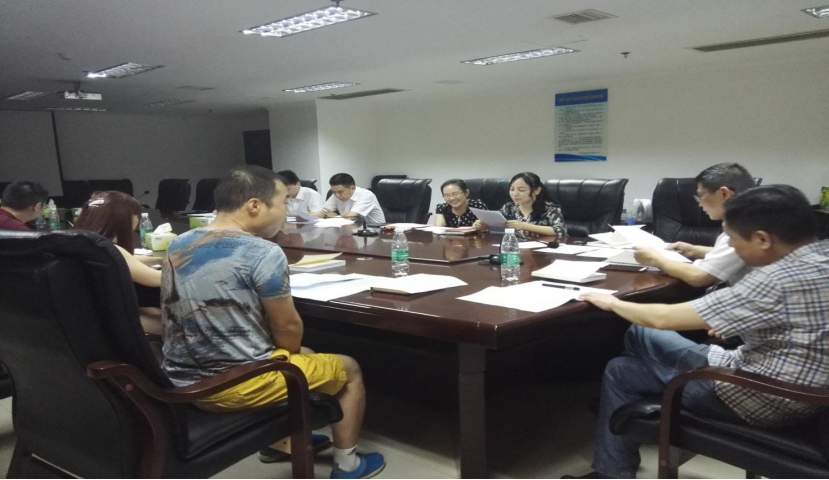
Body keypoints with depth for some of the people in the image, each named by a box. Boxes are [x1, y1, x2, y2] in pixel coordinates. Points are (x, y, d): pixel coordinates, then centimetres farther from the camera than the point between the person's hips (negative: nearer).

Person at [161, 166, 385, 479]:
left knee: (295, 356, 33)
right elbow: (288, 330, -12)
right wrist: (290, 356, 11)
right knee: (348, 368, 14)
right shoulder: (263, 253, -19)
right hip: (237, 385, -8)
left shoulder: (178, 246, 4)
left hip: (183, 383, 8)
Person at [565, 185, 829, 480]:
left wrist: (613, 303, -7)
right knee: (640, 334, 16)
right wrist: (729, 322, 9)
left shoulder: (778, 280, -31)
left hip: (763, 399, -8)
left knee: (619, 372, 9)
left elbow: (663, 319, -24)